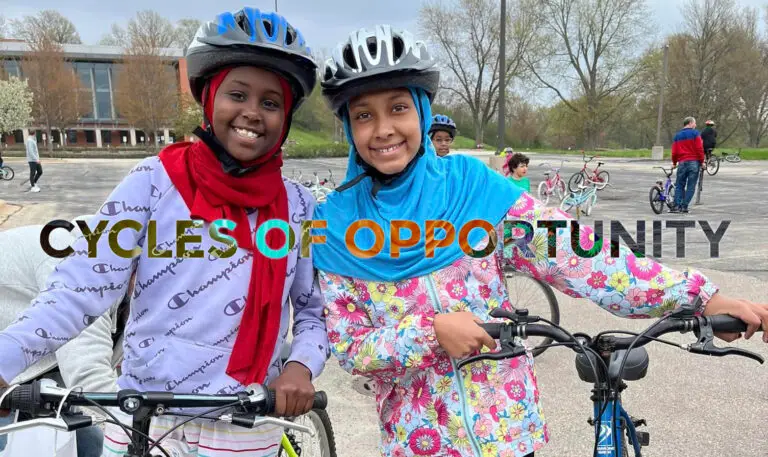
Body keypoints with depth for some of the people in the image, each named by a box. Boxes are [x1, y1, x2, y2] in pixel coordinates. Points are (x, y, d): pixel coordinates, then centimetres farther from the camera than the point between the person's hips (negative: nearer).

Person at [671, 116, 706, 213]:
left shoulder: (677, 135, 11)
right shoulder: (695, 133, -1)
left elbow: (674, 151, 7)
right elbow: (699, 148, -8)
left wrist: (674, 163, 19)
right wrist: (702, 161, -2)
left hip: (682, 163, 3)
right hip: (694, 162, -3)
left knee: (679, 185, 8)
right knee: (691, 186, 1)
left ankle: (676, 206, -2)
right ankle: (684, 207, -3)